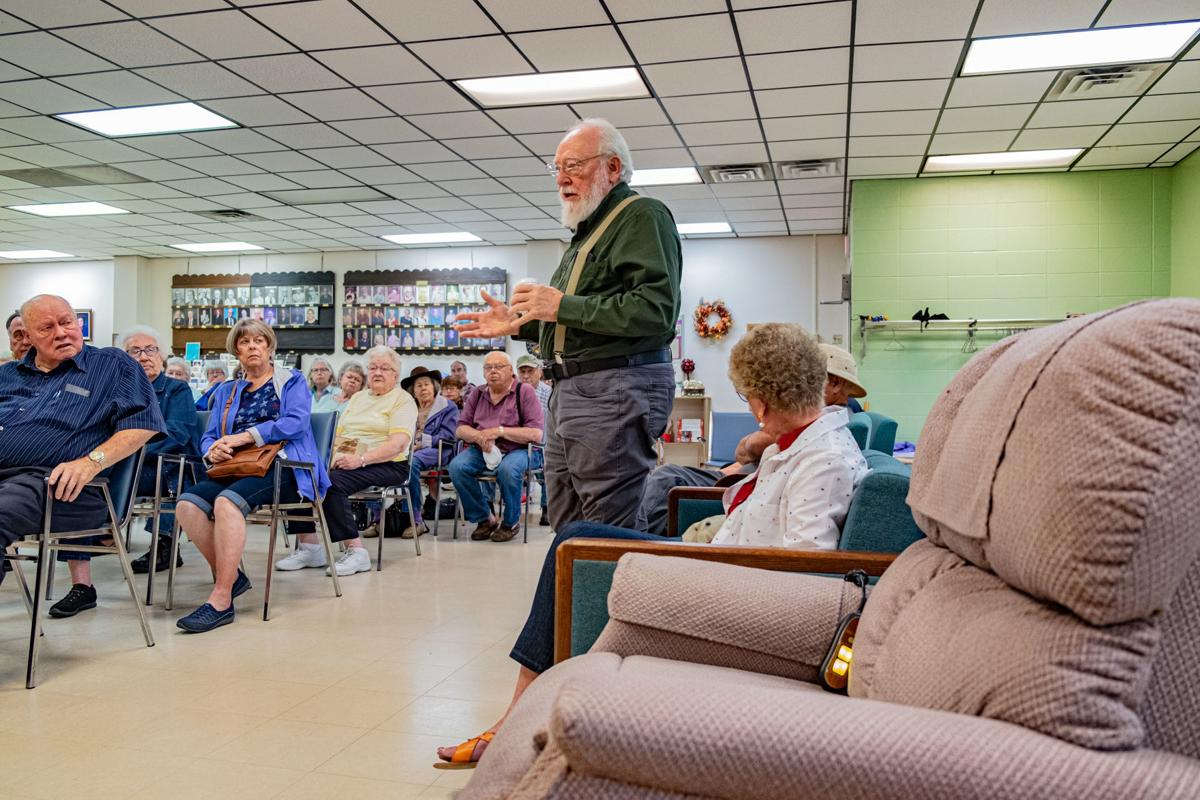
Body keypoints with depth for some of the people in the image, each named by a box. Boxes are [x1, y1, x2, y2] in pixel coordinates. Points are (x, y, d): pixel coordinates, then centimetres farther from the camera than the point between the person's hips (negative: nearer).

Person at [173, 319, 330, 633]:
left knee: (227, 501, -35)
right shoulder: (226, 391, 25)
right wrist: (212, 451, -8)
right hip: (236, 470, 5)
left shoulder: (292, 381, 12)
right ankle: (232, 576, -13)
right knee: (188, 503, -25)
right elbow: (208, 437, 17)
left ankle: (221, 600, -35)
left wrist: (244, 436, -14)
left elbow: (295, 422, -7)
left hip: (282, 469, -5)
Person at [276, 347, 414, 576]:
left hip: (385, 465, -7)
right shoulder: (357, 398, 25)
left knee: (332, 481, -32)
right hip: (346, 463, 7)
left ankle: (356, 551, -26)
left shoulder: (402, 400, 1)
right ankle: (308, 547, -14)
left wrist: (361, 459, -25)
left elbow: (398, 444, -13)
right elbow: (338, 434, 17)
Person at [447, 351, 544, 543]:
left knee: (508, 469, -37)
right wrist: (478, 436, -12)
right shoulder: (477, 394, 13)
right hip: (480, 450, 4)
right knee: (457, 466, -25)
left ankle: (510, 523, -9)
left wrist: (500, 430, -16)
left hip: (515, 450, -4)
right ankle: (484, 519, -5)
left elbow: (536, 434, -12)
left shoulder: (525, 392, -3)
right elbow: (461, 428, 11)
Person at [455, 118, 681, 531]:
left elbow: (656, 311, -21)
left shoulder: (643, 216, -6)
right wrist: (518, 324, 16)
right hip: (570, 390, 10)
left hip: (616, 390, -10)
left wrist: (563, 306, -17)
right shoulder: (588, 230, 25)